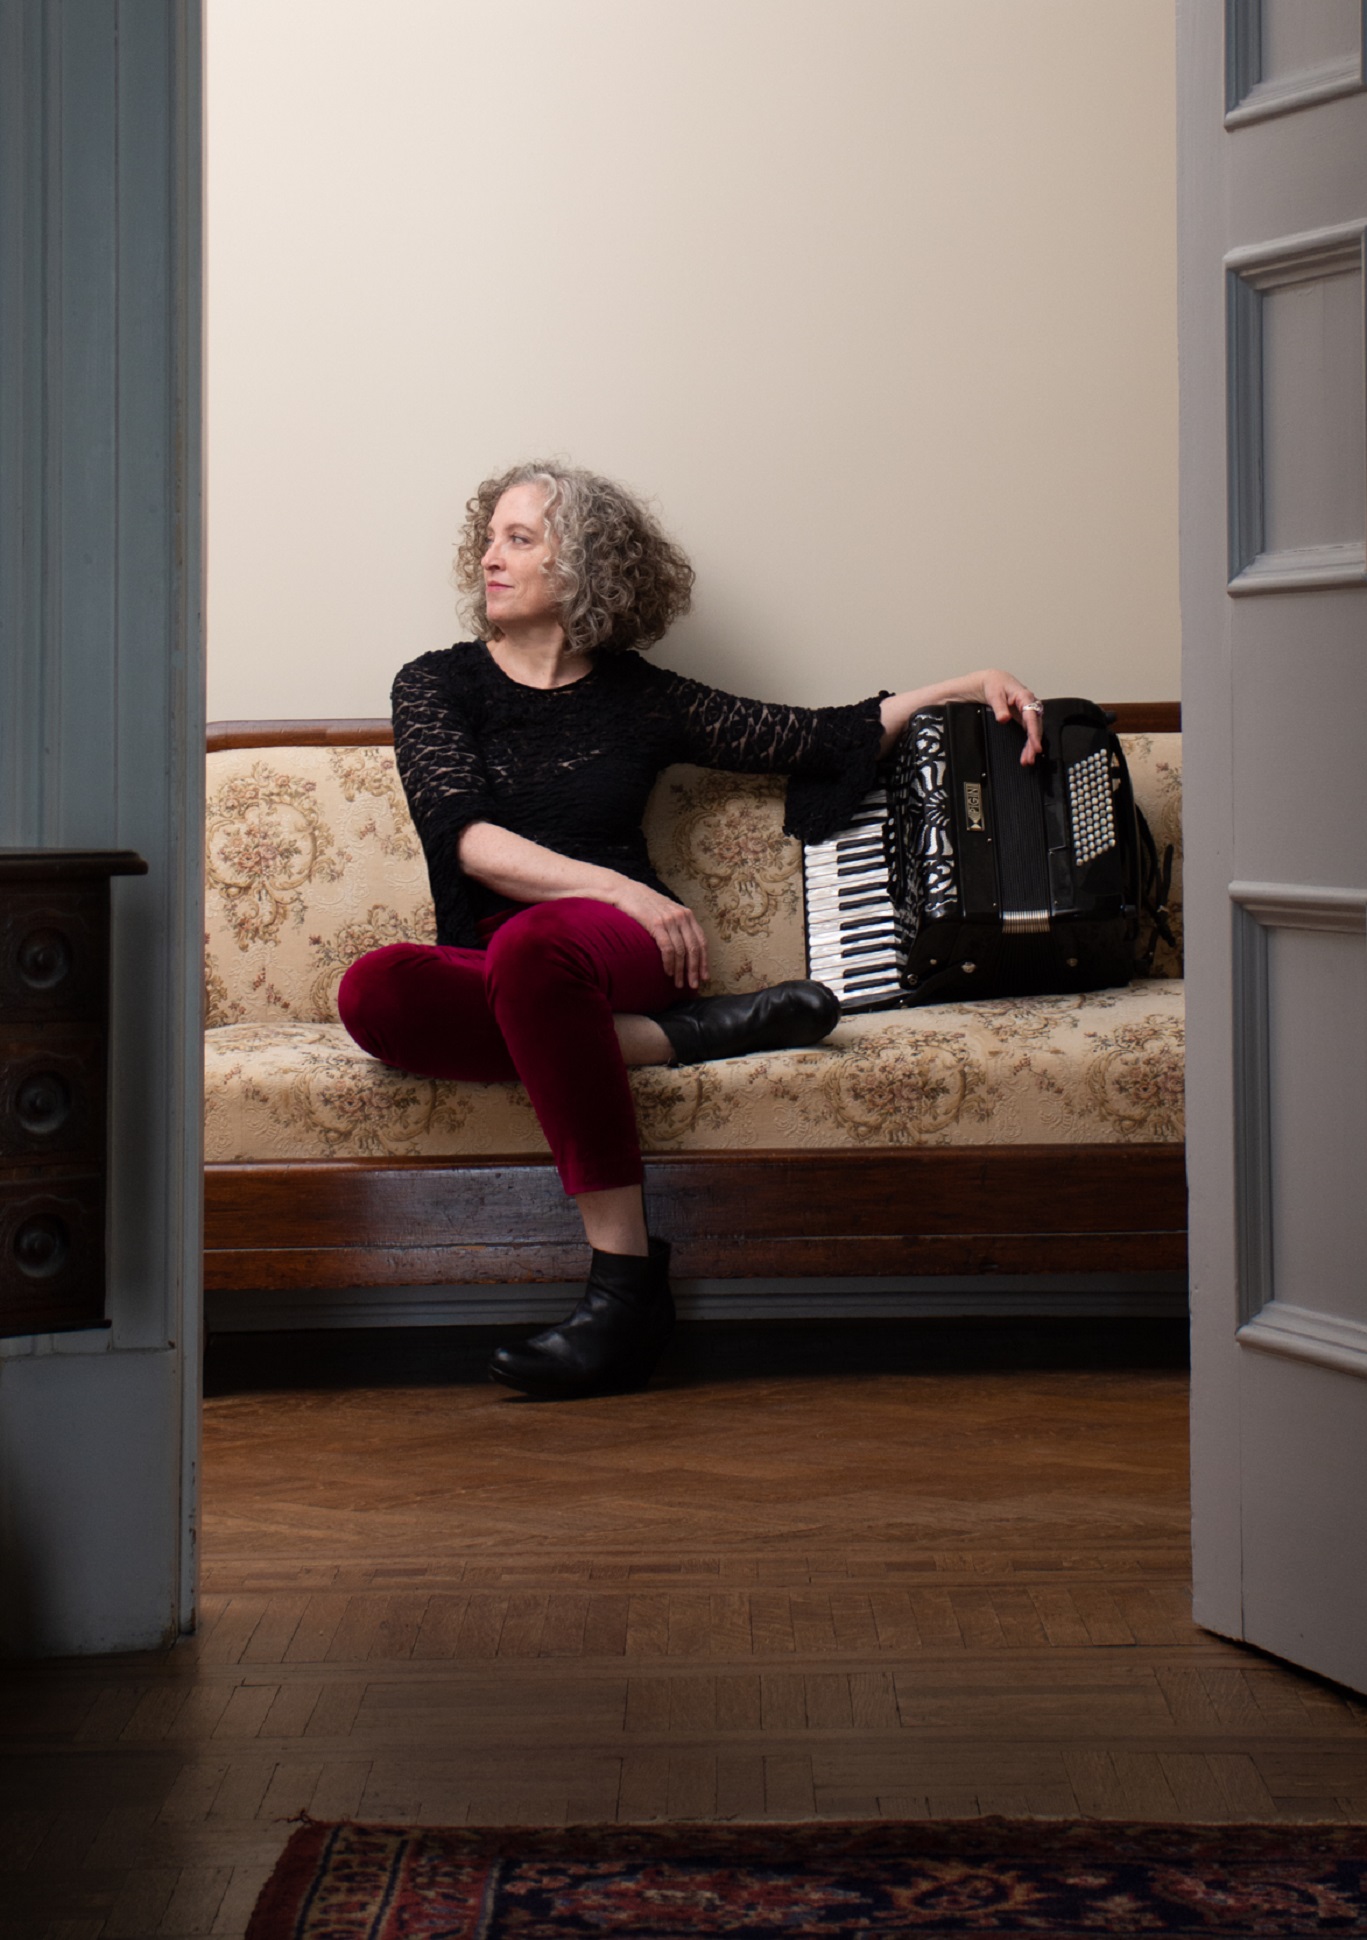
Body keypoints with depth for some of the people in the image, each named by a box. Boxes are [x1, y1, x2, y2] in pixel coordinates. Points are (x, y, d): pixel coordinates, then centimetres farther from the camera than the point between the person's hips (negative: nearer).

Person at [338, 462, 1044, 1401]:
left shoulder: (639, 697, 15)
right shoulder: (438, 685, 11)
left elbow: (820, 737, 18)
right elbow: (469, 838, -5)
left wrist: (968, 686, 7)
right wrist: (619, 890, -18)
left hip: (626, 947, -1)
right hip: (488, 961, 1)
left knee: (532, 946, -39)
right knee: (375, 991, -36)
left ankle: (626, 1279, -40)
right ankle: (693, 1034, -30)